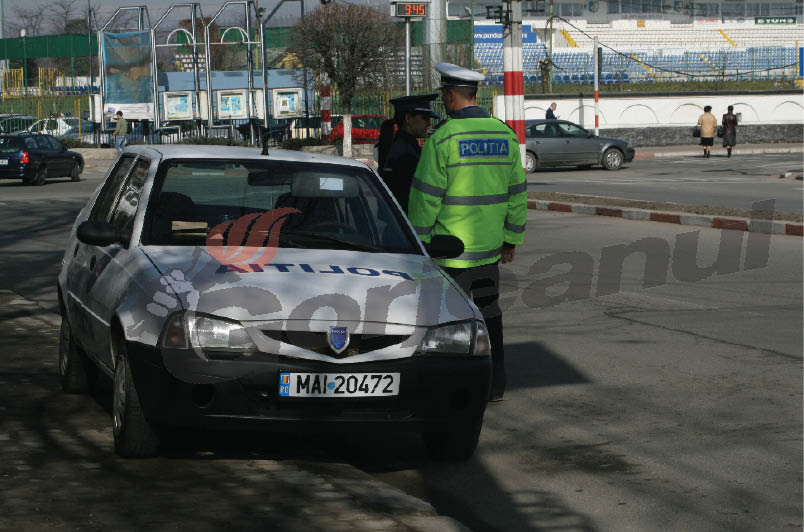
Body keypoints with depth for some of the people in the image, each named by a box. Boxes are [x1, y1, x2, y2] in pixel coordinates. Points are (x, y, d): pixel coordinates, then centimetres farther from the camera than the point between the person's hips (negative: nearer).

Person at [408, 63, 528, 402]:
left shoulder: (442, 139, -14)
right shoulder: (504, 135, 4)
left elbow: (425, 197, -13)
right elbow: (517, 192, 9)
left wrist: (417, 242, -5)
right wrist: (512, 239, 17)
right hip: (489, 247, 6)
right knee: (488, 310, 17)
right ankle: (494, 384, 22)